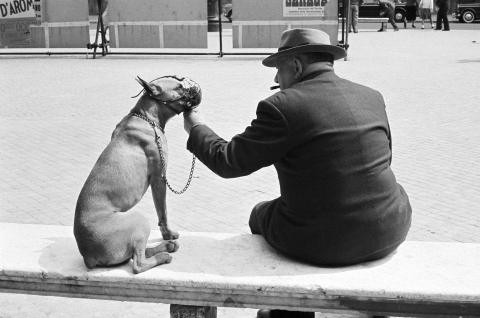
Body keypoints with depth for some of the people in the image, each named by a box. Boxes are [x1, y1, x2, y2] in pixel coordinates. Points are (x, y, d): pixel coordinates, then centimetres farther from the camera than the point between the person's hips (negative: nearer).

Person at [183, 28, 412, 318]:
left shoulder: (282, 107, -15)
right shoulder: (372, 98, 2)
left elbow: (228, 162, -6)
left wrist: (197, 129, 11)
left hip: (322, 242, -4)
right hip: (389, 232, 4)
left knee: (262, 215, 27)